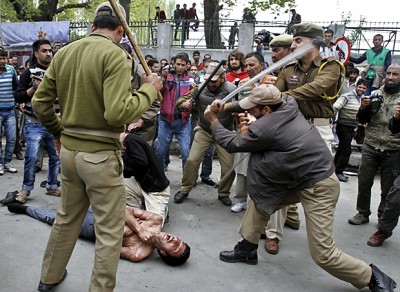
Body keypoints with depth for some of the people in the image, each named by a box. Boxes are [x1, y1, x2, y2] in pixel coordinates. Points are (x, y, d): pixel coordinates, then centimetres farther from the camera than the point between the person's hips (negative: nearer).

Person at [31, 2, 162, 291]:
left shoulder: (64, 52, 7)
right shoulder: (116, 54, -14)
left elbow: (40, 101, 9)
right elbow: (117, 112, -24)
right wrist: (149, 89, -11)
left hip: (69, 149, 7)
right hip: (101, 154, -7)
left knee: (67, 218, 25)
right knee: (110, 230, 7)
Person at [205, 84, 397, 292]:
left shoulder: (264, 129, -24)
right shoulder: (288, 105, -4)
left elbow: (232, 144, -5)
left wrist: (213, 120, 7)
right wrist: (225, 106, 10)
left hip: (318, 188, -10)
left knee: (323, 255, -6)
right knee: (259, 195, 11)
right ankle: (247, 249, 26)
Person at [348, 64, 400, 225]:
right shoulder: (375, 94, 5)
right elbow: (362, 120, 8)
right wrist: (363, 108, -11)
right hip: (370, 147, 2)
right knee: (364, 183, 6)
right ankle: (363, 213, 24)